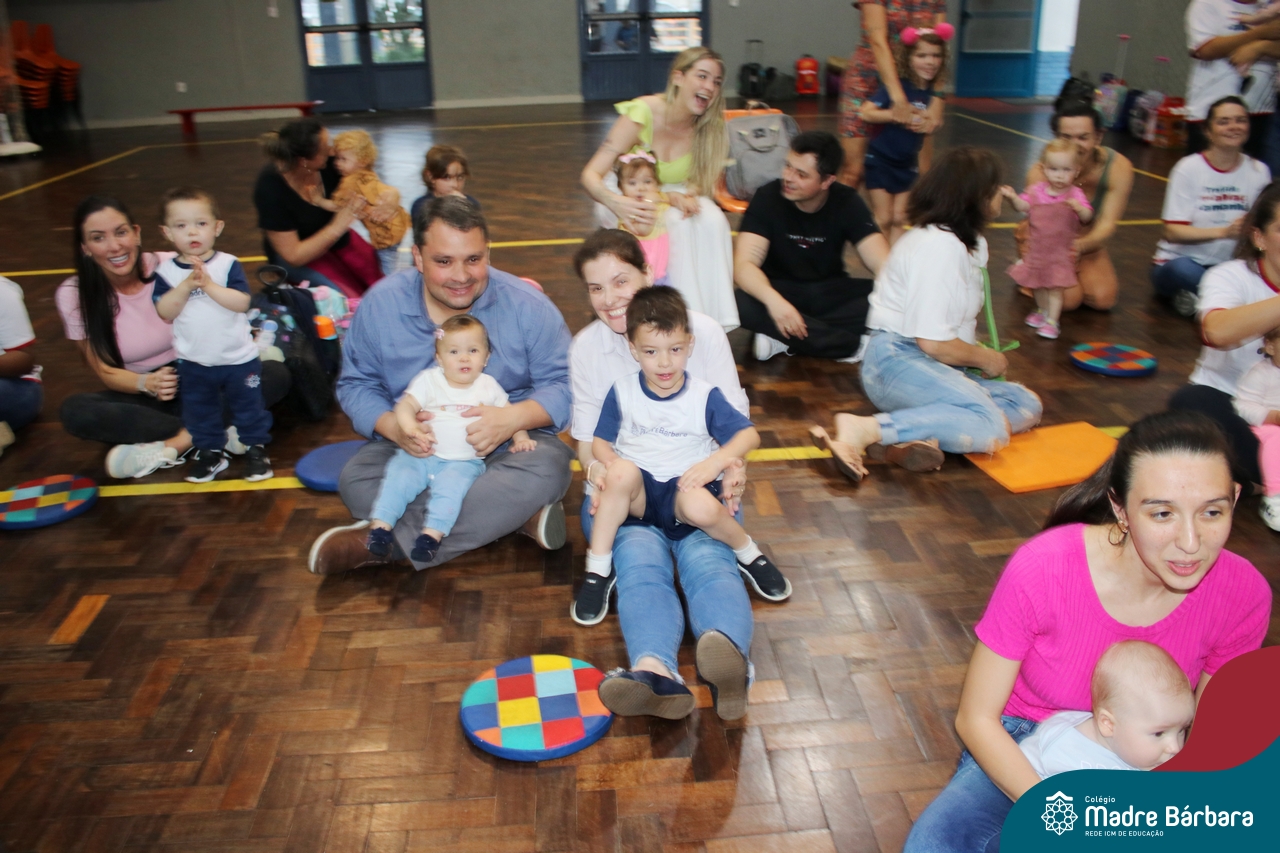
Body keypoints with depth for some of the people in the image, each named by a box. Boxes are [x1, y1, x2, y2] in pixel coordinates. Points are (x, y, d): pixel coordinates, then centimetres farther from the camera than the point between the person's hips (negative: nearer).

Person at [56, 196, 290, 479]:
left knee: (276, 375, -25)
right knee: (74, 411, -31)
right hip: (141, 393, 1)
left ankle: (171, 445, -31)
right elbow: (105, 371, -5)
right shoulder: (73, 295, -8)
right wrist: (147, 383, -26)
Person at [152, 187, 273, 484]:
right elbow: (165, 312, -14)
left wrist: (208, 284, -30)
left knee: (248, 405, 10)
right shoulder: (166, 271, -5)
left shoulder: (228, 264, -11)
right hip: (194, 363, 3)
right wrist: (186, 286, -26)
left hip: (238, 358, -2)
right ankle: (210, 451, 33)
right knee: (199, 410, 16)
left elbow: (242, 302, -22)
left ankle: (256, 447, 27)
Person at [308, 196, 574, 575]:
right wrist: (393, 426, -23)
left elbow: (563, 385, -10)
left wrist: (513, 418, -31)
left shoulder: (527, 306, -10)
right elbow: (356, 384, 0)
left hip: (509, 445, -1)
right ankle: (516, 515, -25)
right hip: (416, 449, 2)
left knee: (547, 467, -34)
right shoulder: (380, 304, -5)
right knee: (356, 480, -26)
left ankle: (383, 543, -30)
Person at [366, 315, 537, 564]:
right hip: (420, 454, 1)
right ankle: (380, 525, -16)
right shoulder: (429, 379, 5)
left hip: (463, 462, -1)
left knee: (451, 485, -29)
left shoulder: (488, 386, 9)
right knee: (398, 475, -21)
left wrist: (521, 437, -1)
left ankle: (433, 534, -31)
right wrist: (409, 426, -24)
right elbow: (405, 405, -5)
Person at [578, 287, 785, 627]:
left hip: (685, 488, -1)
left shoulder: (705, 395, 0)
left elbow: (749, 435, -1)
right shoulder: (621, 393, 3)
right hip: (636, 494, 1)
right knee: (622, 471, -34)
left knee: (699, 506, -36)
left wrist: (716, 461, -20)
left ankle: (748, 553, -4)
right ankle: (598, 570, -22)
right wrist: (607, 465, -19)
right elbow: (600, 441, 4)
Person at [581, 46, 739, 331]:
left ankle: (717, 320, -24)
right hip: (627, 200, -4)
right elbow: (590, 175, -26)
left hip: (675, 195, 4)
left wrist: (680, 196, -31)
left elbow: (701, 184, -6)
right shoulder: (642, 114, -23)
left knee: (713, 220, -28)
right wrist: (615, 202, -49)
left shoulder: (709, 127, -10)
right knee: (678, 224, -33)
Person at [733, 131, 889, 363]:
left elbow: (883, 264, -17)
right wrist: (773, 300, -47)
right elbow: (743, 264, -26)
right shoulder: (768, 198, -15)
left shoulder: (847, 203, -8)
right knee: (743, 304, -35)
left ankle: (785, 339, -25)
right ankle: (852, 346, -31)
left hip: (831, 293, 2)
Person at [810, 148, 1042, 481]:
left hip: (934, 364, 10)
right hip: (897, 359, -10)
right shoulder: (939, 247, -16)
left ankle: (917, 437, -23)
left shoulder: (966, 241, 15)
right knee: (989, 427, -28)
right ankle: (864, 429, -31)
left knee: (1027, 406, -4)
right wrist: (986, 358, -3)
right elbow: (933, 343, -20)